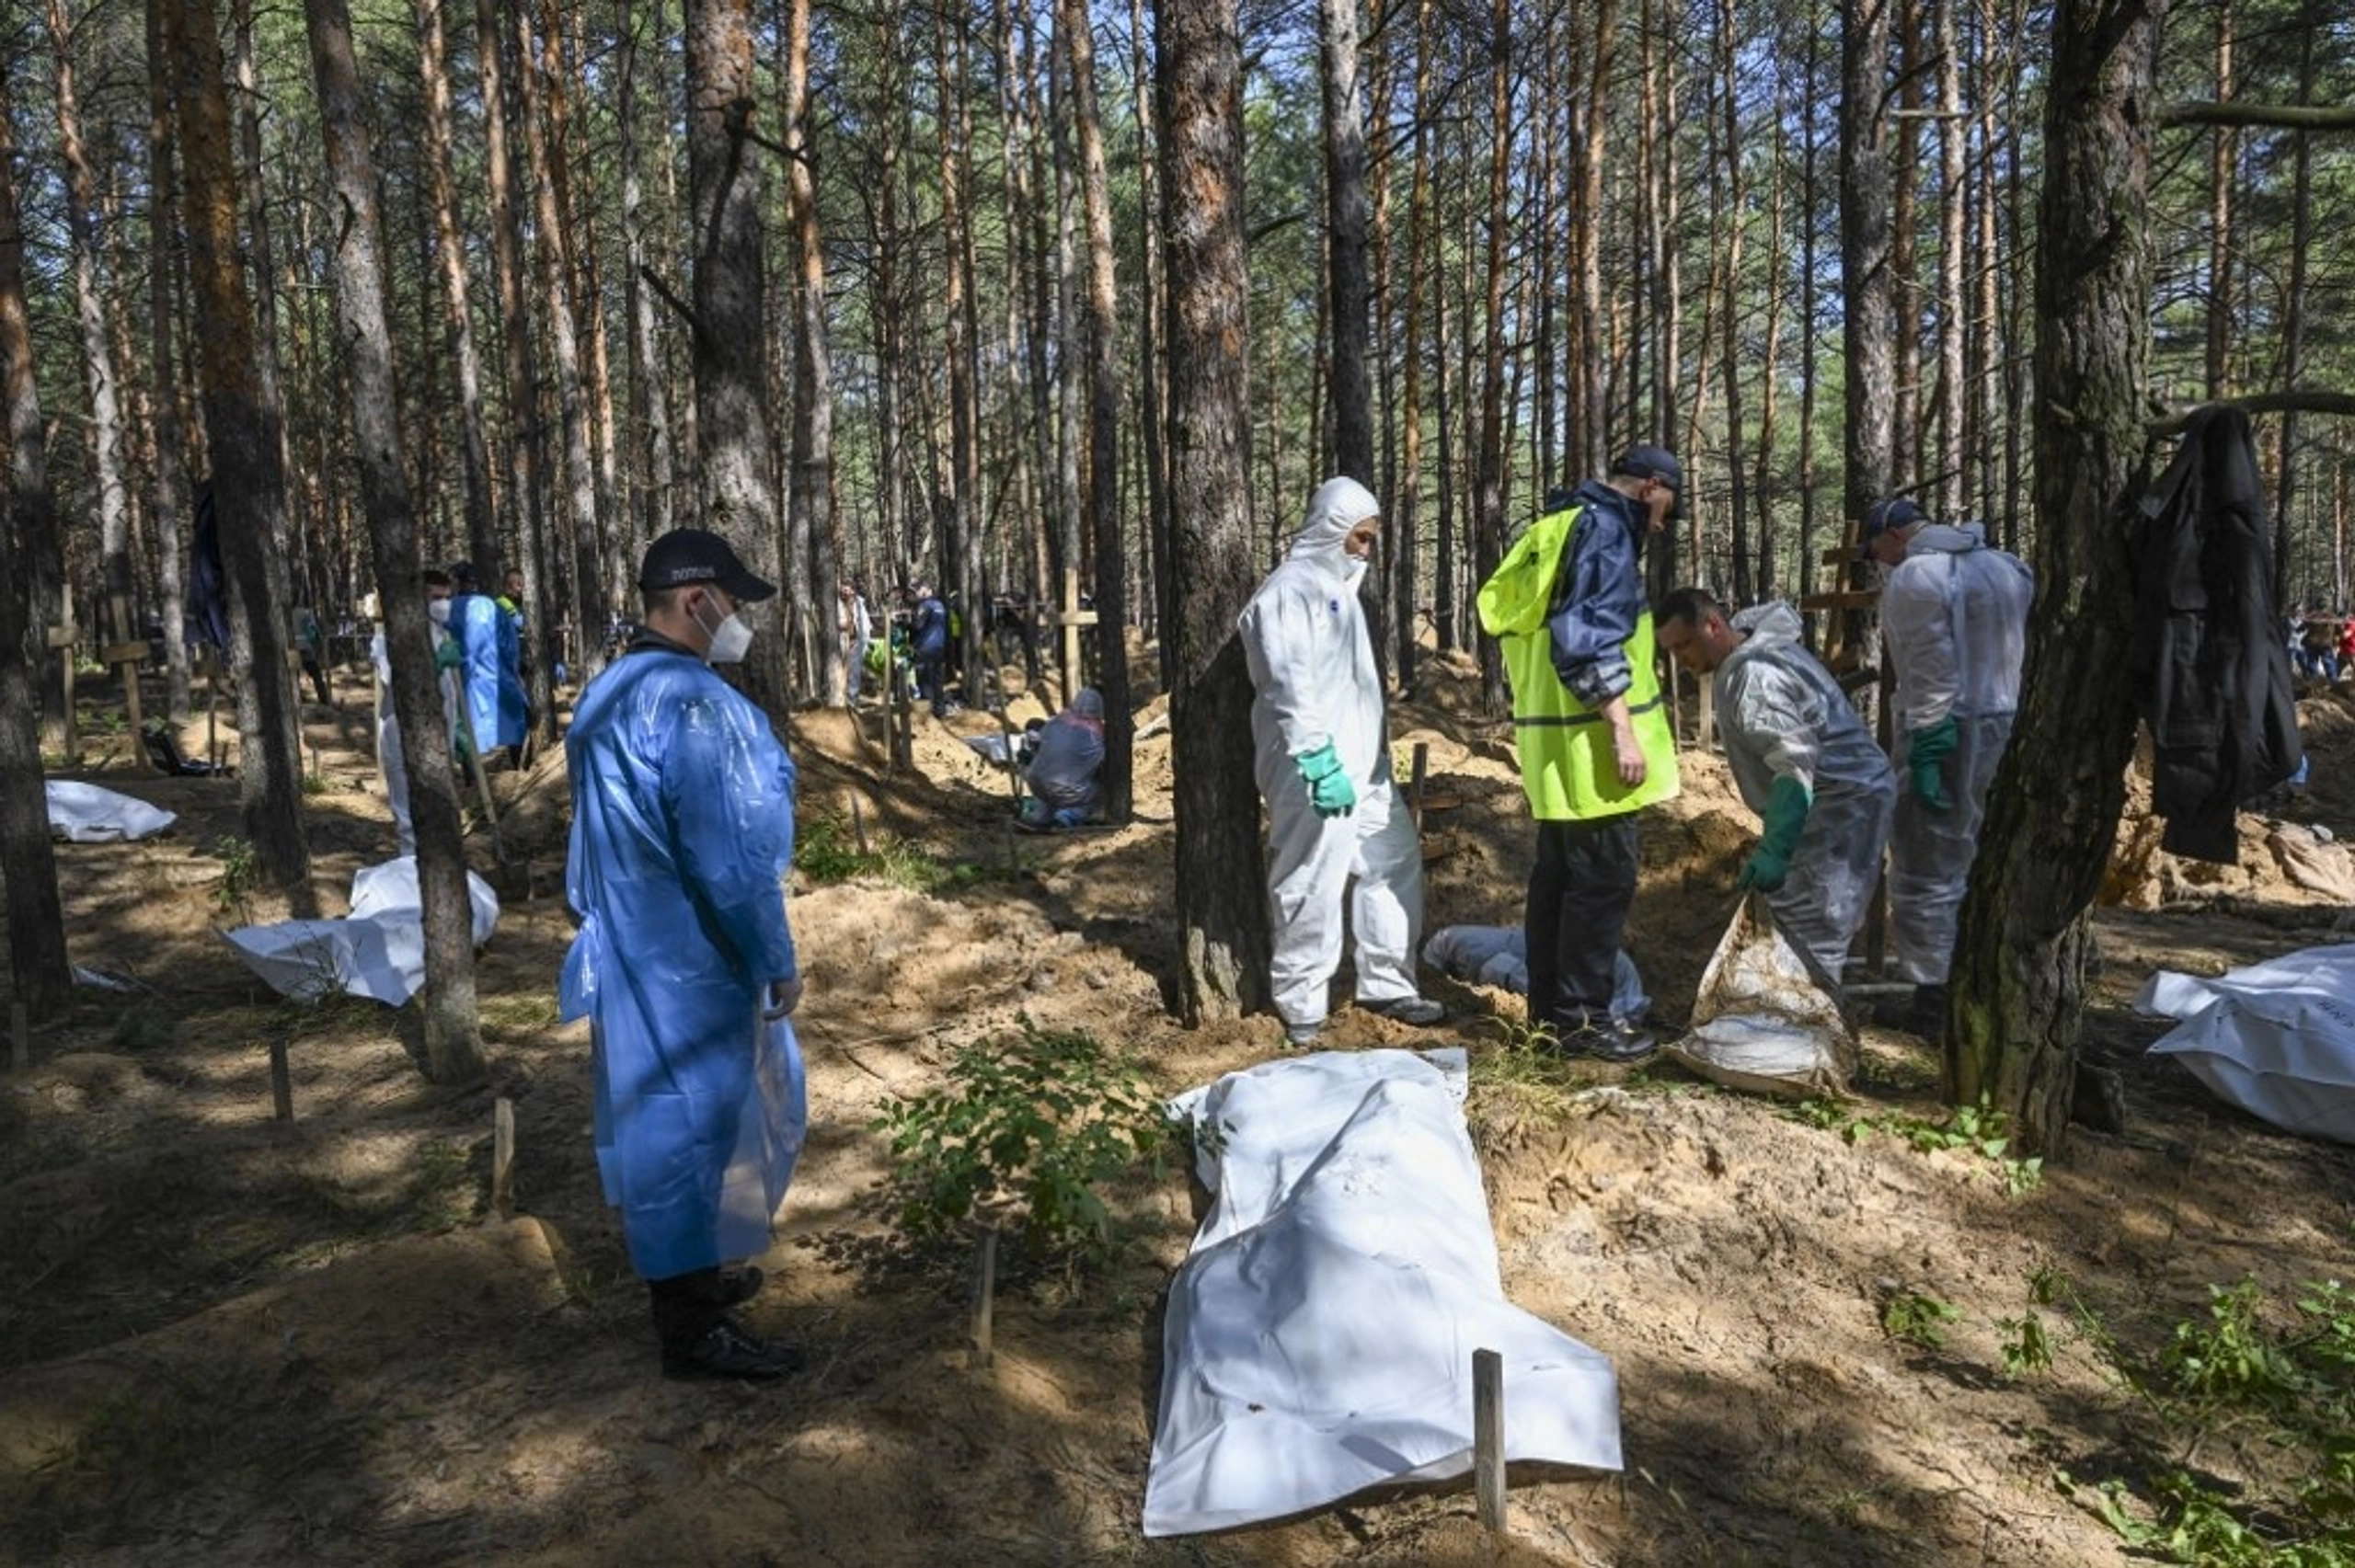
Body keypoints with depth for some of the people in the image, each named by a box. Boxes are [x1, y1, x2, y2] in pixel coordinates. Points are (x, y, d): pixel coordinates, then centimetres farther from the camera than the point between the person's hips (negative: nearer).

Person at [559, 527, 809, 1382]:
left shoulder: (609, 694, 9)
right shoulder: (691, 702, -23)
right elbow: (727, 858, -23)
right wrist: (778, 962, -13)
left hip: (633, 953, 10)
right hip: (687, 963, -10)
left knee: (659, 1121, 21)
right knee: (688, 1126, 1)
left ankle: (686, 1276, 37)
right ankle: (693, 1328, 14)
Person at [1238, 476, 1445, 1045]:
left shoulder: (1339, 586, 19)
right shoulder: (1290, 589, -12)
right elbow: (1290, 685, -20)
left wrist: (1375, 752, 20)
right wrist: (1320, 761, -24)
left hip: (1362, 764, 10)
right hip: (1314, 771, -10)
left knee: (1395, 862, 14)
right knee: (1313, 886, -4)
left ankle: (1387, 985, 24)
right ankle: (1301, 1008, 7)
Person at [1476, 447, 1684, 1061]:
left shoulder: (1561, 526, 19)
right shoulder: (1605, 528, -11)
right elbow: (1590, 640, -22)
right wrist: (1624, 730, -21)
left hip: (1554, 739, 10)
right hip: (1590, 738, -10)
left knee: (1557, 873, 14)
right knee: (1603, 879, -3)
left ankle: (1550, 1008, 22)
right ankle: (1581, 1018, 4)